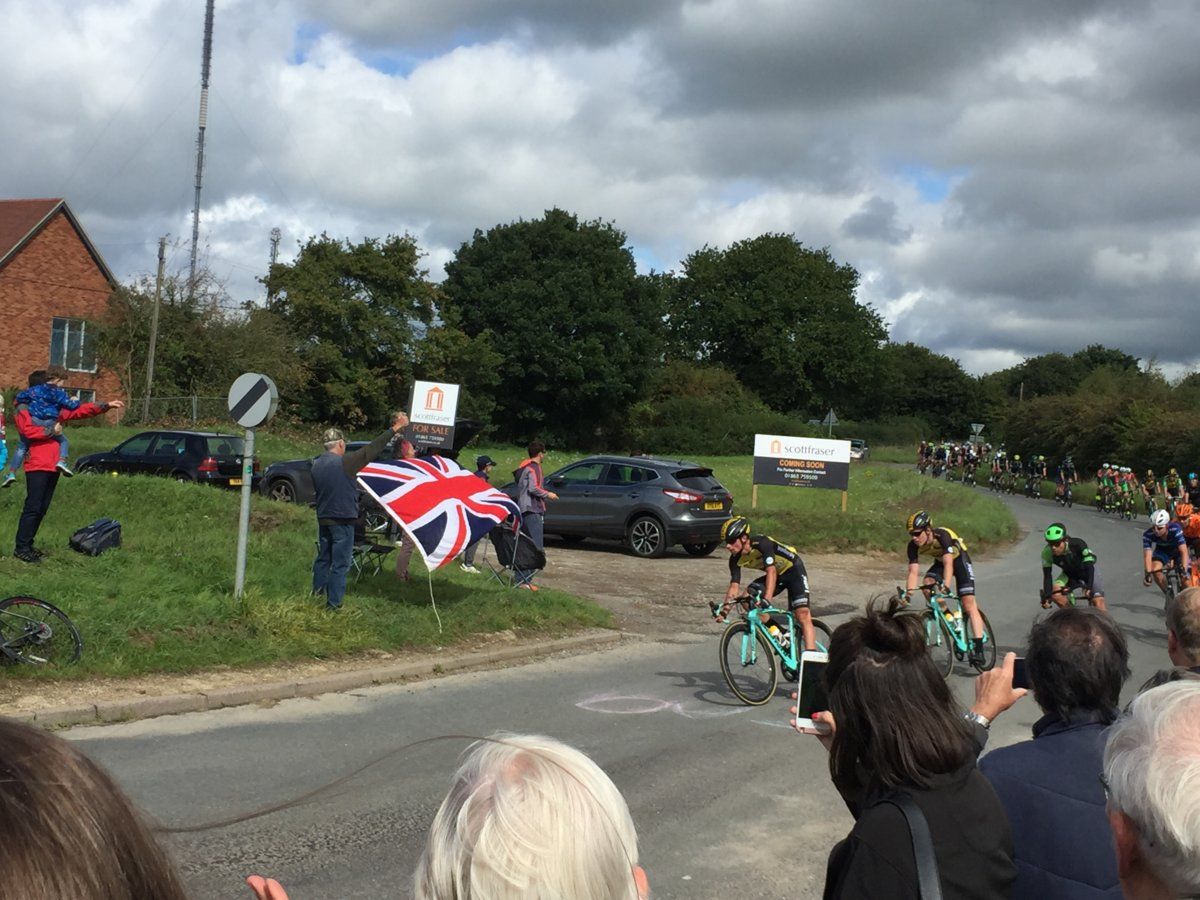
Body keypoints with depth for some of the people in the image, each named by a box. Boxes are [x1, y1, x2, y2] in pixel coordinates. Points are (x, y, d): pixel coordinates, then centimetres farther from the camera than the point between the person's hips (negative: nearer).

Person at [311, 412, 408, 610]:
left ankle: (317, 592, 29)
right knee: (340, 564, -1)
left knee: (323, 557, 20)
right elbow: (372, 449, -15)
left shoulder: (316, 464, 3)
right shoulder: (345, 462, -18)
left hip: (323, 518, 7)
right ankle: (333, 604, 1)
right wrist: (394, 429, -8)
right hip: (342, 520, -7)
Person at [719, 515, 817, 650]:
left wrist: (766, 600, -53)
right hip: (778, 575, 6)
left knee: (802, 615, -21)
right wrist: (725, 607, -29)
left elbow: (771, 571, -42)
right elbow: (734, 586, -13)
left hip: (793, 570, -6)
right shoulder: (736, 559, -13)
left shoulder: (762, 543, -33)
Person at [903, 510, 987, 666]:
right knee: (927, 584, -25)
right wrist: (909, 593, -39)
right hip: (940, 561, 5)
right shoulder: (914, 546, -21)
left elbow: (948, 563, -45)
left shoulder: (943, 536, -36)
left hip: (959, 560, -5)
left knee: (968, 604, -15)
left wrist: (945, 586, -58)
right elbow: (913, 572, -24)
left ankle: (978, 649, -18)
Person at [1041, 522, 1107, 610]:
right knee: (1054, 593, -22)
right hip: (1069, 575, 2)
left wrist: (1088, 588, -51)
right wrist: (1046, 596, -37)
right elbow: (1047, 575, -25)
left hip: (1087, 573, -2)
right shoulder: (1047, 552, -29)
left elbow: (1089, 566, -38)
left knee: (1098, 601, -19)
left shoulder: (1078, 544, -35)